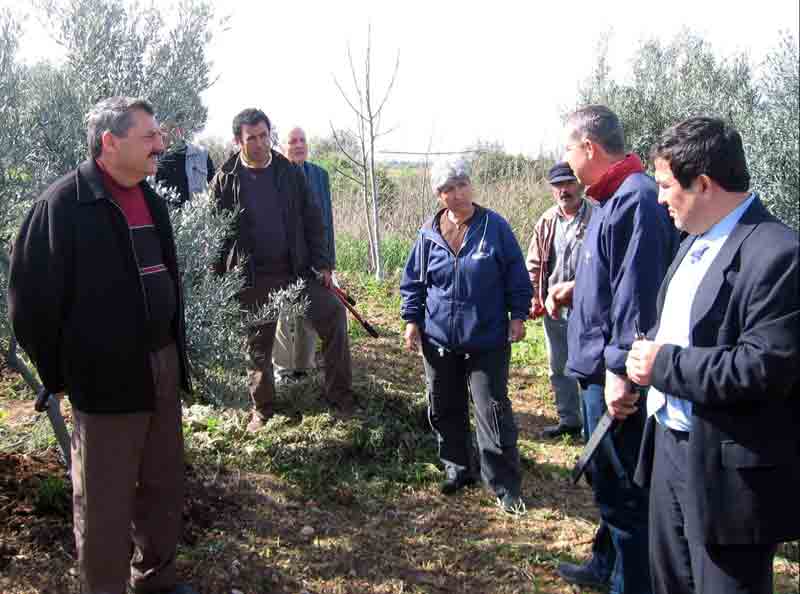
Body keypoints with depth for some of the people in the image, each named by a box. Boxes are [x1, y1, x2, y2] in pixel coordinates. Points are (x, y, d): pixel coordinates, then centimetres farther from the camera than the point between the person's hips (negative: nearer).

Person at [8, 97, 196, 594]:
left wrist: (174, 352, 14)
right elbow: (31, 297, -13)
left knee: (165, 486, 18)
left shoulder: (152, 201, 10)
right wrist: (59, 374, -6)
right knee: (105, 501, 6)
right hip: (107, 376, -7)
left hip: (163, 365, 7)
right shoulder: (63, 204, -14)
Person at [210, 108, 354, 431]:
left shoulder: (290, 172, 3)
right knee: (258, 346, 8)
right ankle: (262, 409, 26)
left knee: (334, 314, -10)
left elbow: (312, 220, 6)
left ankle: (339, 393, 4)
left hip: (296, 270, 2)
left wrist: (322, 263, 0)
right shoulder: (225, 180, -3)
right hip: (252, 279, -1)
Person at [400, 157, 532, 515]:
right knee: (445, 410, 13)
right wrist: (412, 319, 5)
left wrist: (518, 315, -3)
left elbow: (516, 273, 0)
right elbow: (413, 281, 10)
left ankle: (505, 486, 8)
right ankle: (457, 469, 32)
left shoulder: (494, 226, -6)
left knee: (493, 411, -2)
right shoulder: (429, 234, 1)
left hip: (487, 340, -3)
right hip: (439, 339, 4)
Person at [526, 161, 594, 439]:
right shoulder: (546, 221, 8)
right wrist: (534, 298, 3)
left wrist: (574, 286, -19)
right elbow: (534, 265, 13)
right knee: (559, 368, 17)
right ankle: (568, 420, 32)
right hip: (552, 308, 7)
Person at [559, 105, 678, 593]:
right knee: (607, 477, 24)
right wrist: (578, 288, 18)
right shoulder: (616, 197, 13)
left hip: (614, 372, -11)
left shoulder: (635, 200, -20)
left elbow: (638, 291, -25)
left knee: (622, 487, 2)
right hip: (600, 368, 11)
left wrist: (619, 367, -25)